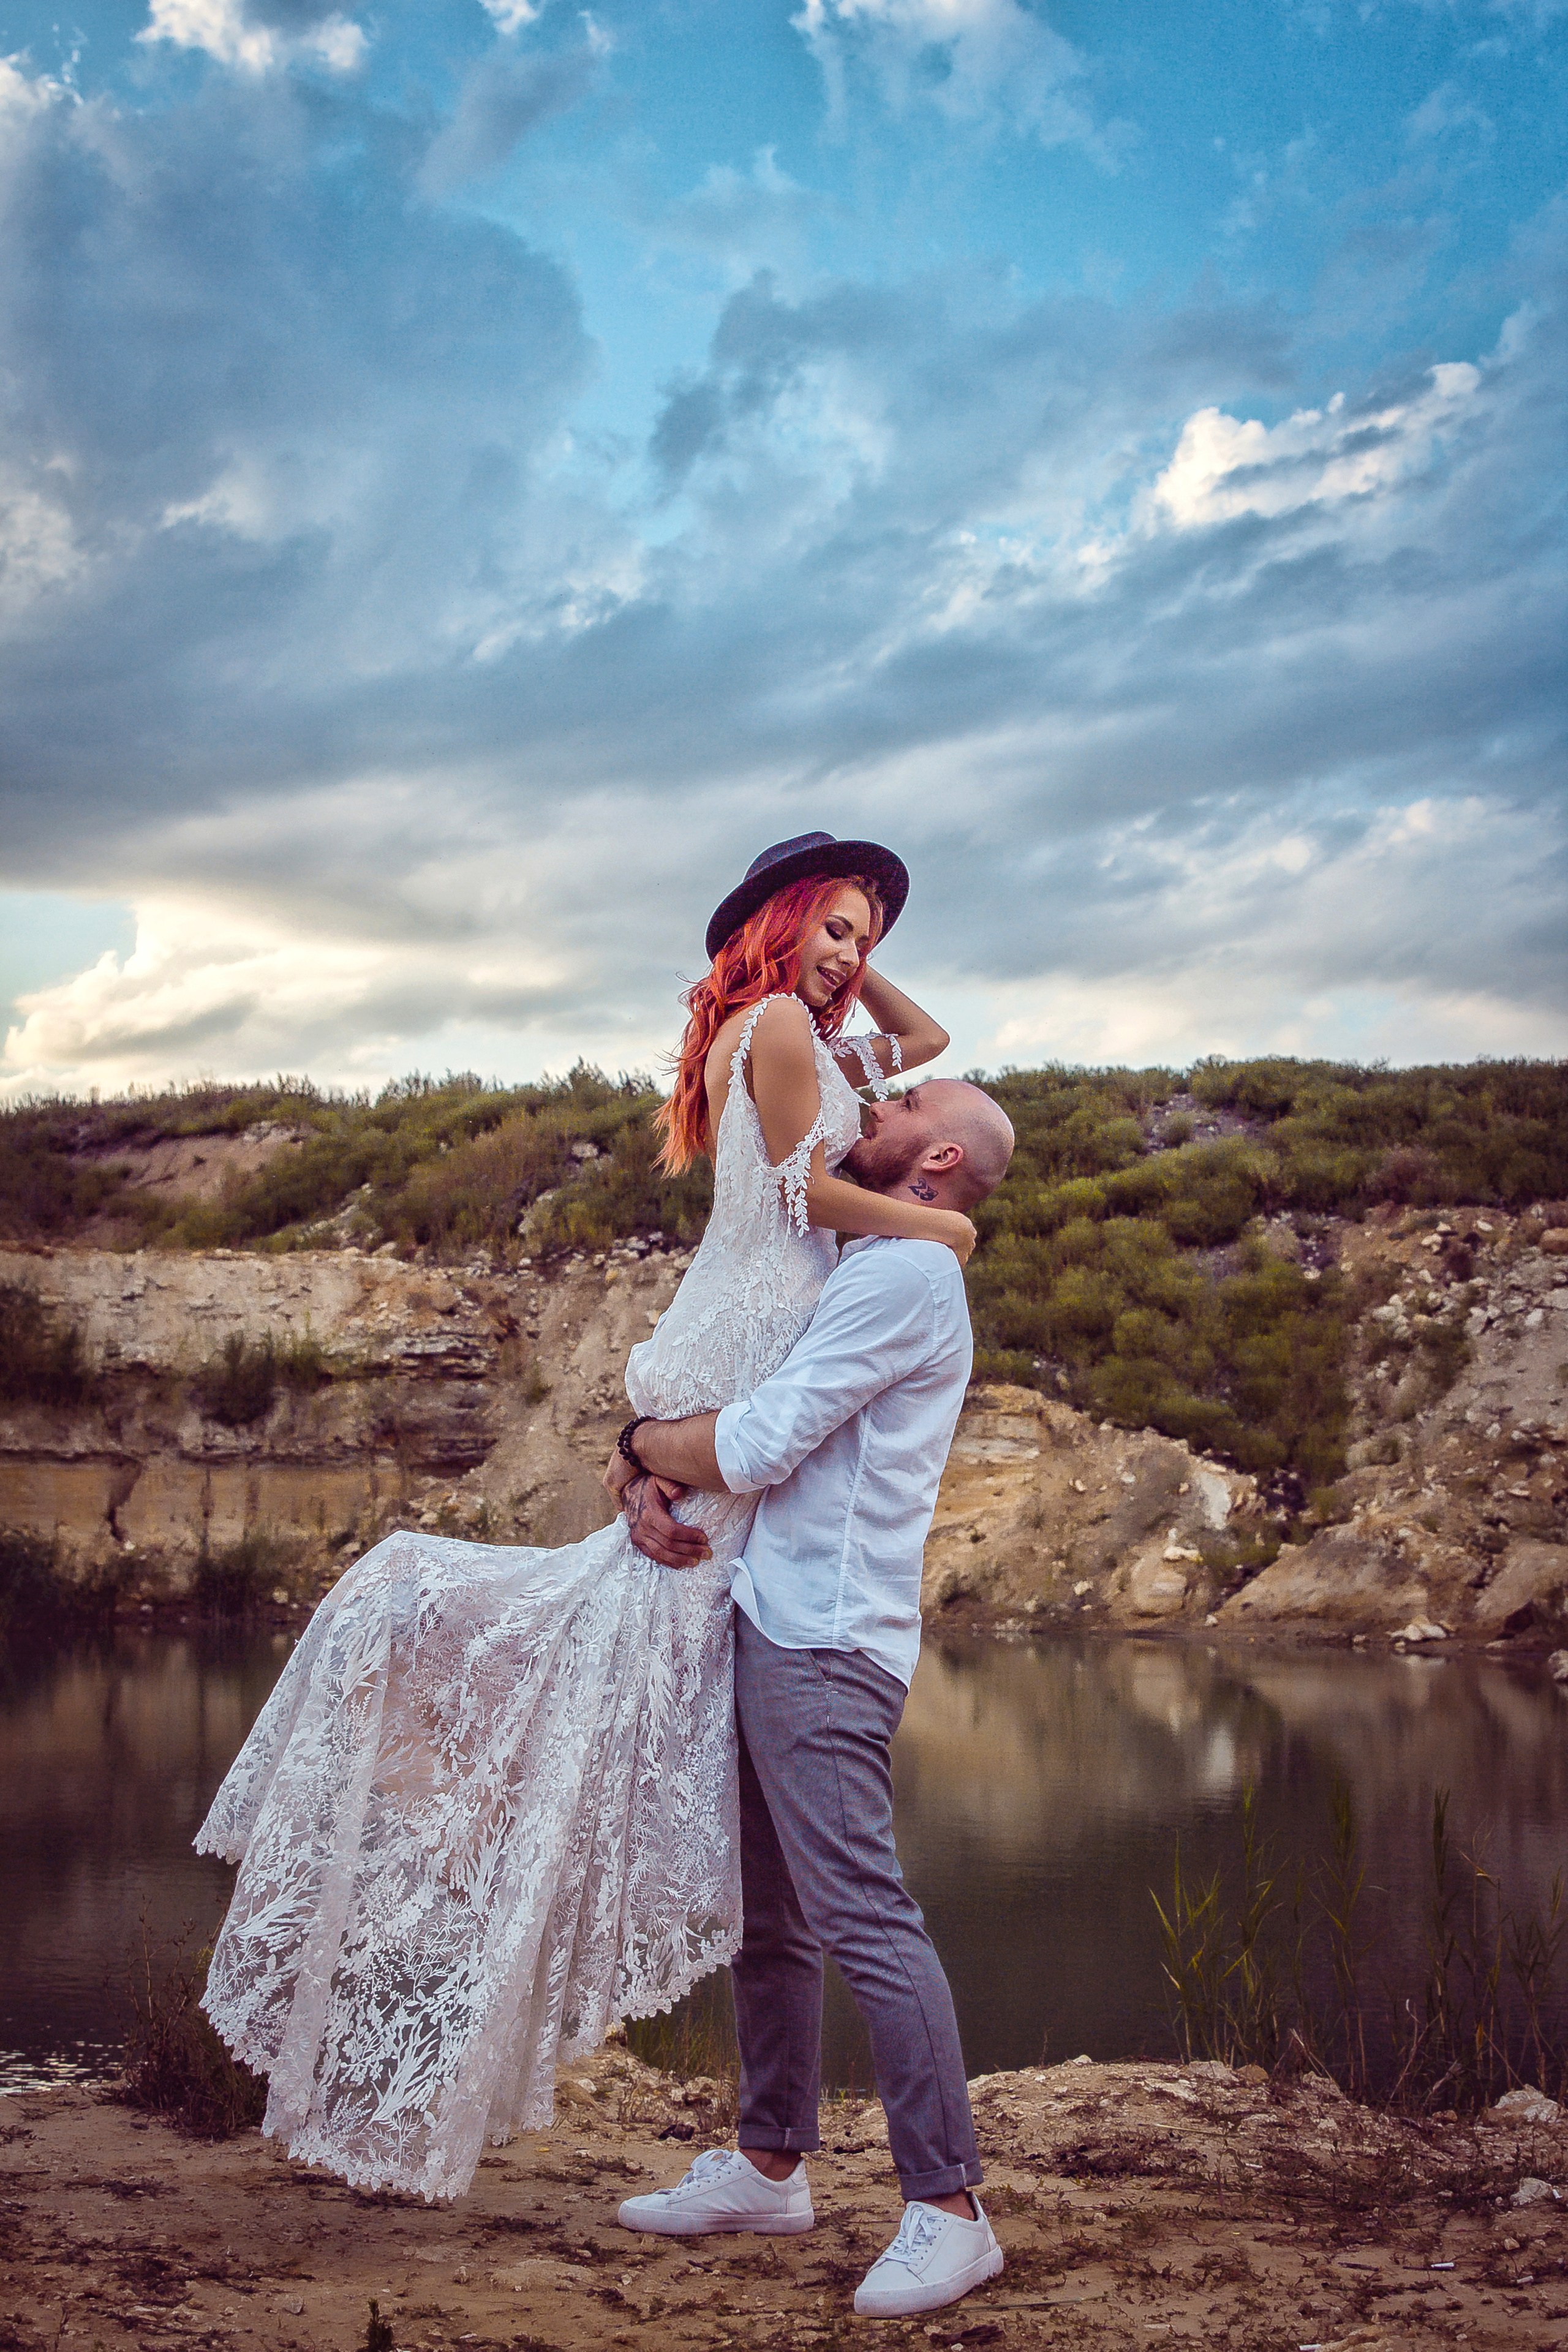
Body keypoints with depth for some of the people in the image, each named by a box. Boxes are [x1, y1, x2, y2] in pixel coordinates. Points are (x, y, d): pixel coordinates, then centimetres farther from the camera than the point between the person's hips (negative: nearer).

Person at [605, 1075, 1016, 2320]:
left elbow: (755, 1447, -18)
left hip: (823, 1642, -10)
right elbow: (721, 1413, 19)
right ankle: (770, 2167, 27)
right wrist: (651, 1481, -2)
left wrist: (641, 1444, 1)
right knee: (768, 1916, 16)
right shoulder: (856, 1269, 22)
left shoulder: (906, 1272, -11)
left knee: (863, 1915, -12)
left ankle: (950, 2209, -8)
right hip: (771, 1625, 10)